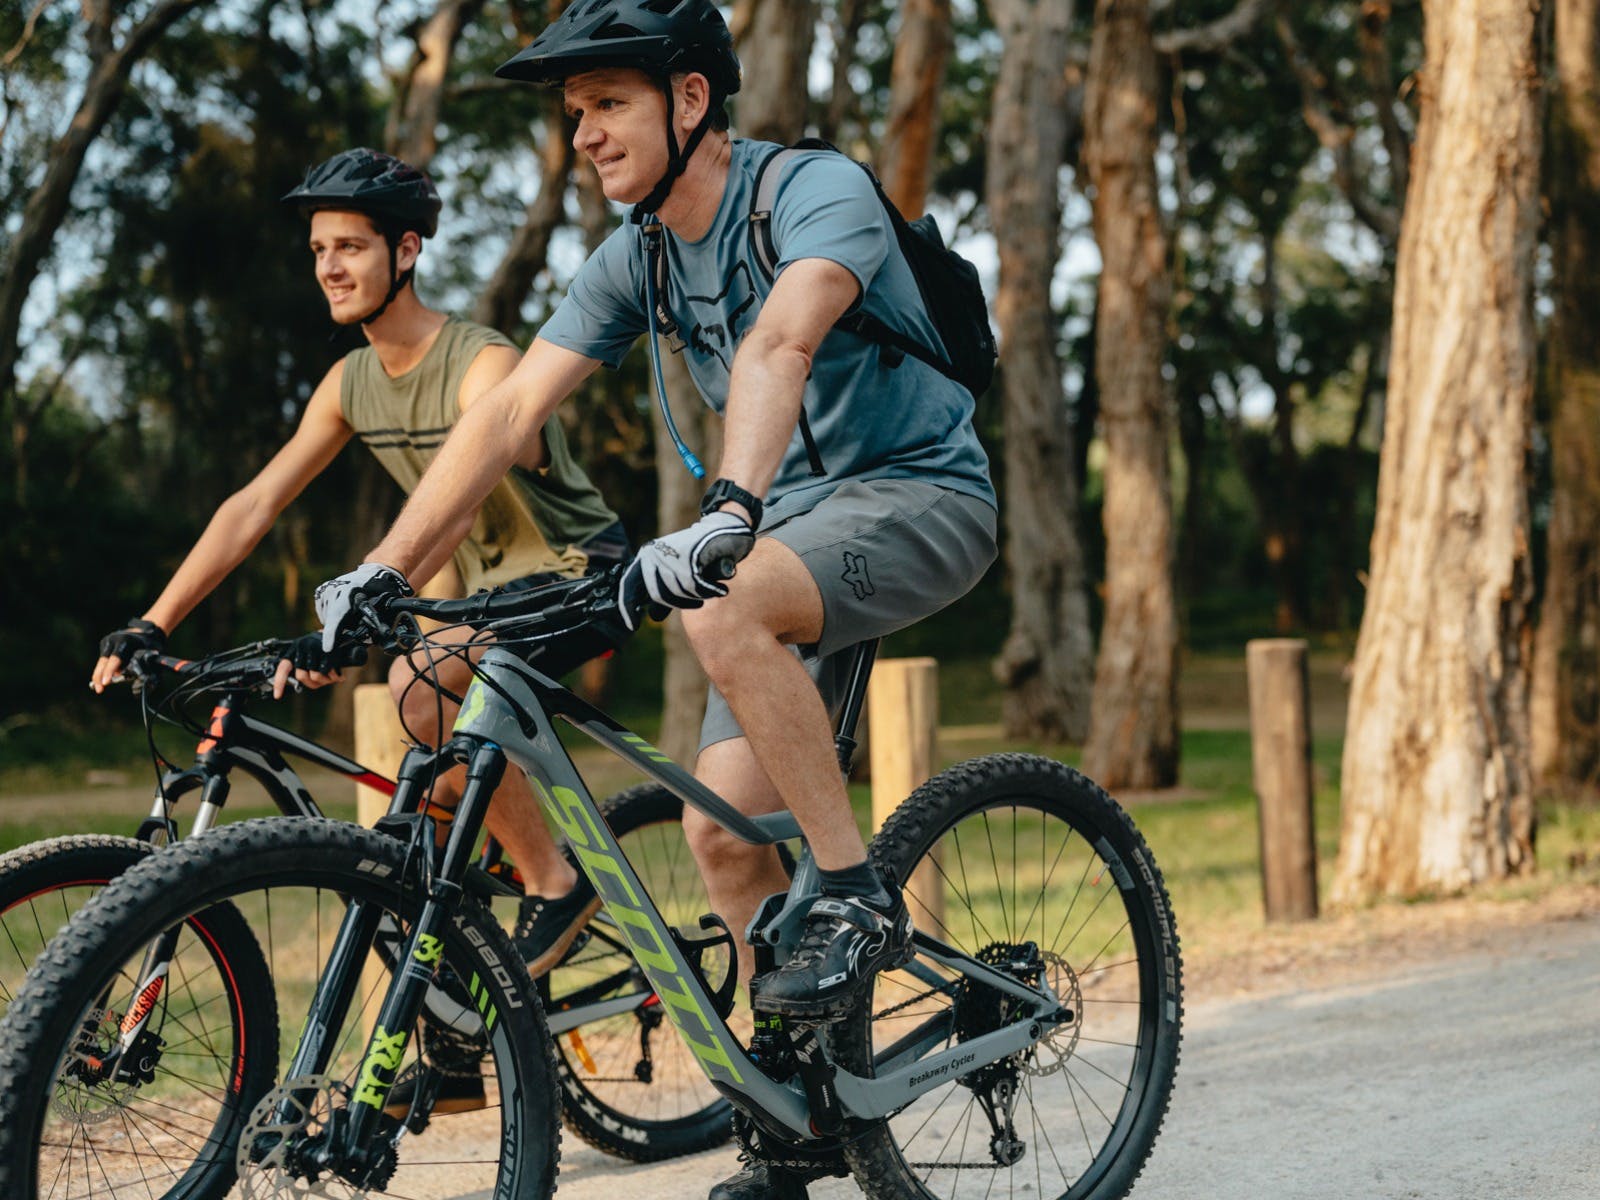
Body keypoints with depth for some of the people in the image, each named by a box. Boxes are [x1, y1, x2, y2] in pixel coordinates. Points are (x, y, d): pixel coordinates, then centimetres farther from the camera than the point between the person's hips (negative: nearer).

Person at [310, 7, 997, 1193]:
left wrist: (728, 514, -54)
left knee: (725, 613, -35)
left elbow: (781, 342, -38)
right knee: (723, 827, -2)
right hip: (795, 530, 8)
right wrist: (382, 571, -11)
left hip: (920, 493, -7)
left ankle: (858, 897, -22)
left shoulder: (817, 189, -19)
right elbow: (510, 413, -2)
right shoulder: (637, 256, 2)